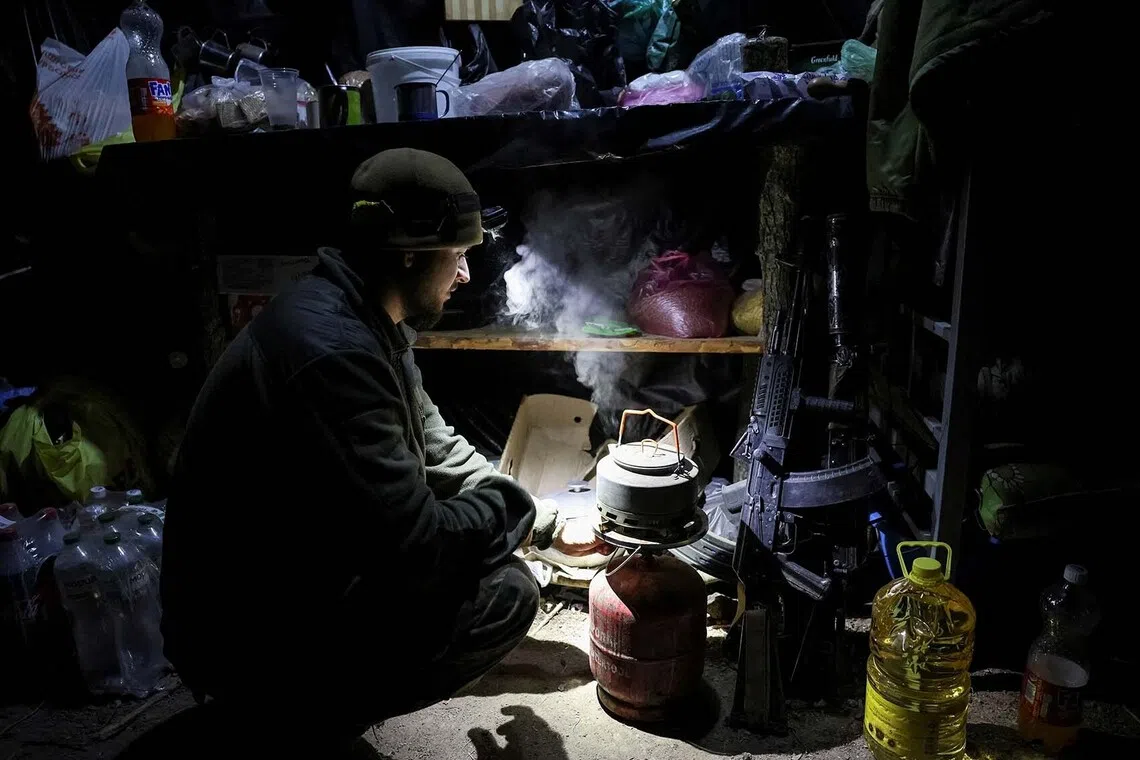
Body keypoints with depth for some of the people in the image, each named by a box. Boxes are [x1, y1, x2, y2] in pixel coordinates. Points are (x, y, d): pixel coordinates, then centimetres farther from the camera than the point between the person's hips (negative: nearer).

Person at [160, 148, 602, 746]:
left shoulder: (367, 324, 2)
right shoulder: (331, 352, -30)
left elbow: (439, 451, 12)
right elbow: (416, 542, -29)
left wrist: (550, 524, 10)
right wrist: (512, 510, -8)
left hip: (296, 580, 10)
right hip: (249, 639, -10)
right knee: (507, 594, -15)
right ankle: (301, 719, 1)